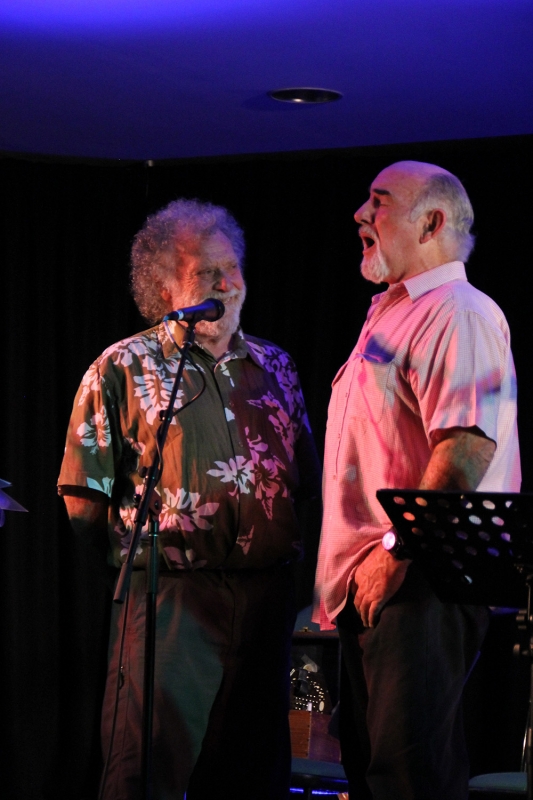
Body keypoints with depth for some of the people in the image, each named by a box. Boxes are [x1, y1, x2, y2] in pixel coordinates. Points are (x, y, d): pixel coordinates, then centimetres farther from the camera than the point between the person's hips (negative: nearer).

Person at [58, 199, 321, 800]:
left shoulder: (274, 367, 14)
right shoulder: (124, 369, 0)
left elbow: (309, 480, 18)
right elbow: (85, 499, -1)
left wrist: (284, 545, 7)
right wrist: (141, 547, -1)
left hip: (266, 592, 5)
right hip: (170, 597, -5)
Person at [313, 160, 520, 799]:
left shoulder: (459, 314, -10)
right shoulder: (389, 316, 22)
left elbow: (468, 446, -22)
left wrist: (397, 550, -23)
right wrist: (341, 569, 20)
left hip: (418, 579, -10)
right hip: (370, 583, 10)